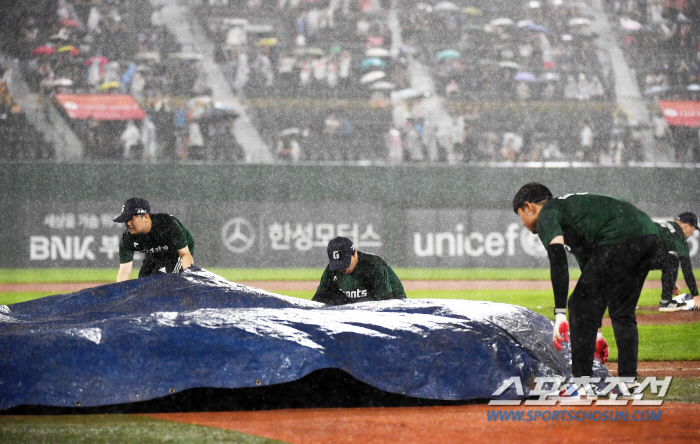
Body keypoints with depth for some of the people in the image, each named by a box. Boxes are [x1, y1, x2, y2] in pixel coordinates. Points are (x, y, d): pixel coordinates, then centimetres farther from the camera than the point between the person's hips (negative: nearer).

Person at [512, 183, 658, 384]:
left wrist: (560, 313, -16)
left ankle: (582, 381, 2)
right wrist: (596, 331, 41)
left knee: (580, 304, 2)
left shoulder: (547, 214, 9)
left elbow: (558, 260, -11)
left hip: (620, 238, -9)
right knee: (622, 311, 23)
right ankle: (628, 380, 21)